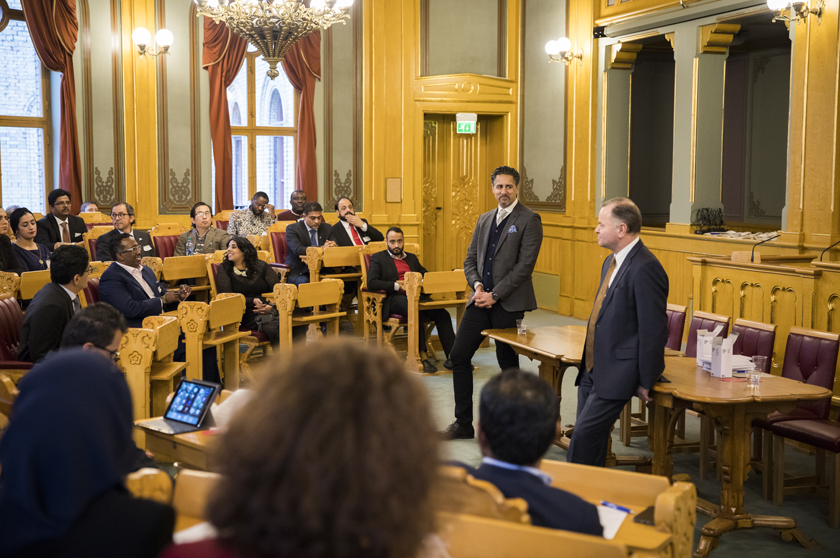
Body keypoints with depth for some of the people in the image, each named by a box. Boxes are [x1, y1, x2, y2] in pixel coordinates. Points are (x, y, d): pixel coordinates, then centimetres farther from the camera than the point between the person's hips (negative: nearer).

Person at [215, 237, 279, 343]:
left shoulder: (261, 266, 14)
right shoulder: (224, 269, 11)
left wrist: (272, 306, -11)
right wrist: (252, 301, -10)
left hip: (269, 309, 2)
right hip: (247, 314, -2)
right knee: (271, 326, -35)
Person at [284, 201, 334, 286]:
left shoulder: (326, 227, 12)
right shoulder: (292, 229, -3)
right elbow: (298, 250, -21)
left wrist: (333, 246, -24)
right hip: (297, 272, -4)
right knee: (304, 281, -36)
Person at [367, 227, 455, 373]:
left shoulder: (411, 258, 27)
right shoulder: (378, 258, 10)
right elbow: (371, 283, -4)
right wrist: (397, 285, -10)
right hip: (394, 299, -5)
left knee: (442, 315, -23)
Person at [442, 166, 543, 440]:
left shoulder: (529, 220, -6)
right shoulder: (484, 219, 15)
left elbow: (525, 265, -14)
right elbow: (470, 258, 16)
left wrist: (494, 295, -16)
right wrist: (477, 285, -4)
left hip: (509, 304, -6)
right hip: (481, 300, 6)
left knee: (507, 362, 3)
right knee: (459, 355, 3)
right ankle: (463, 423, 13)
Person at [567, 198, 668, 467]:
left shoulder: (644, 268, -18)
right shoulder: (612, 261, 13)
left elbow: (654, 330, -18)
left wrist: (645, 382, -14)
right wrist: (589, 363, 18)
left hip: (618, 372, -9)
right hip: (593, 369, 10)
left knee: (585, 434, -13)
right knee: (591, 437, 11)